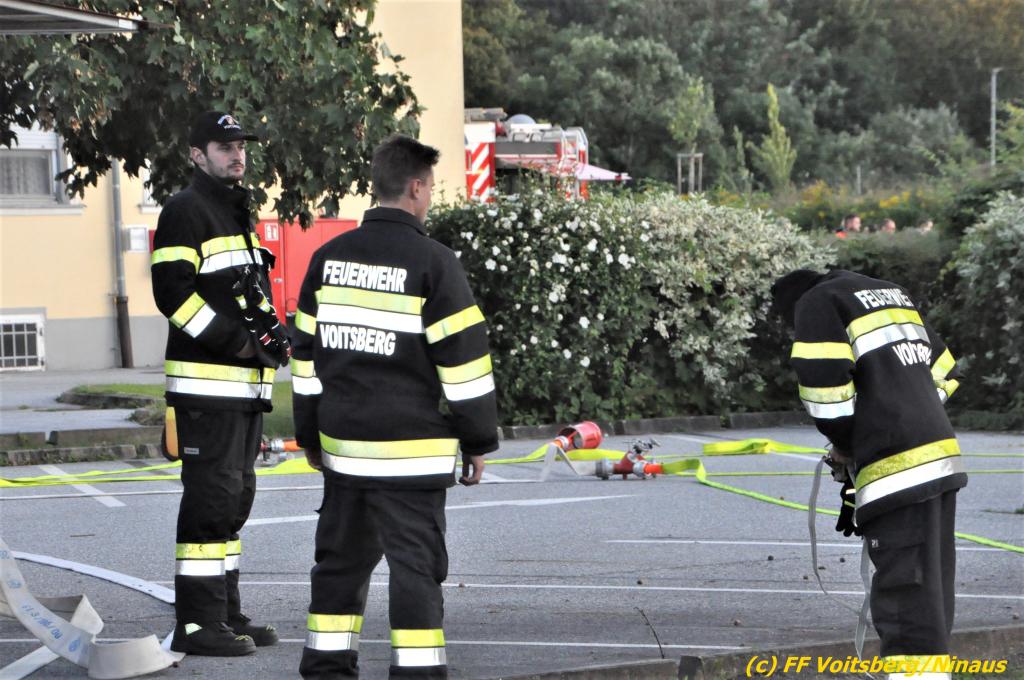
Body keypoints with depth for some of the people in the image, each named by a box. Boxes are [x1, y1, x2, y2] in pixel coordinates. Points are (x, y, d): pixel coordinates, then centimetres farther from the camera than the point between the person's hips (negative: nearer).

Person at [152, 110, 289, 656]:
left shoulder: (238, 213, 21)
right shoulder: (185, 212, -9)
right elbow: (172, 291, -18)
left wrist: (274, 335, 8)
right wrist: (234, 341, -19)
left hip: (247, 384, 10)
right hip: (206, 385, -10)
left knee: (235, 496, 13)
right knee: (211, 497, -11)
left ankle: (226, 613, 21)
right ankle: (197, 623, -11)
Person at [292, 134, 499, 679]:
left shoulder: (330, 257, 8)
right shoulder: (432, 263, -10)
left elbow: (306, 351, 14)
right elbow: (463, 358, -9)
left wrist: (310, 434, 22)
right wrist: (478, 441, -1)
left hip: (342, 444, 6)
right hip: (410, 449, -6)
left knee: (342, 556, 15)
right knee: (415, 562, -2)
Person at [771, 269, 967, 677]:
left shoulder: (816, 302, 2)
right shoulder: (892, 294, 26)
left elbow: (823, 384, -11)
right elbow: (943, 374, 25)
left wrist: (844, 443, 5)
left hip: (898, 466, -8)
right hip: (940, 456, 8)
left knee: (908, 604, -13)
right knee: (931, 597, 13)